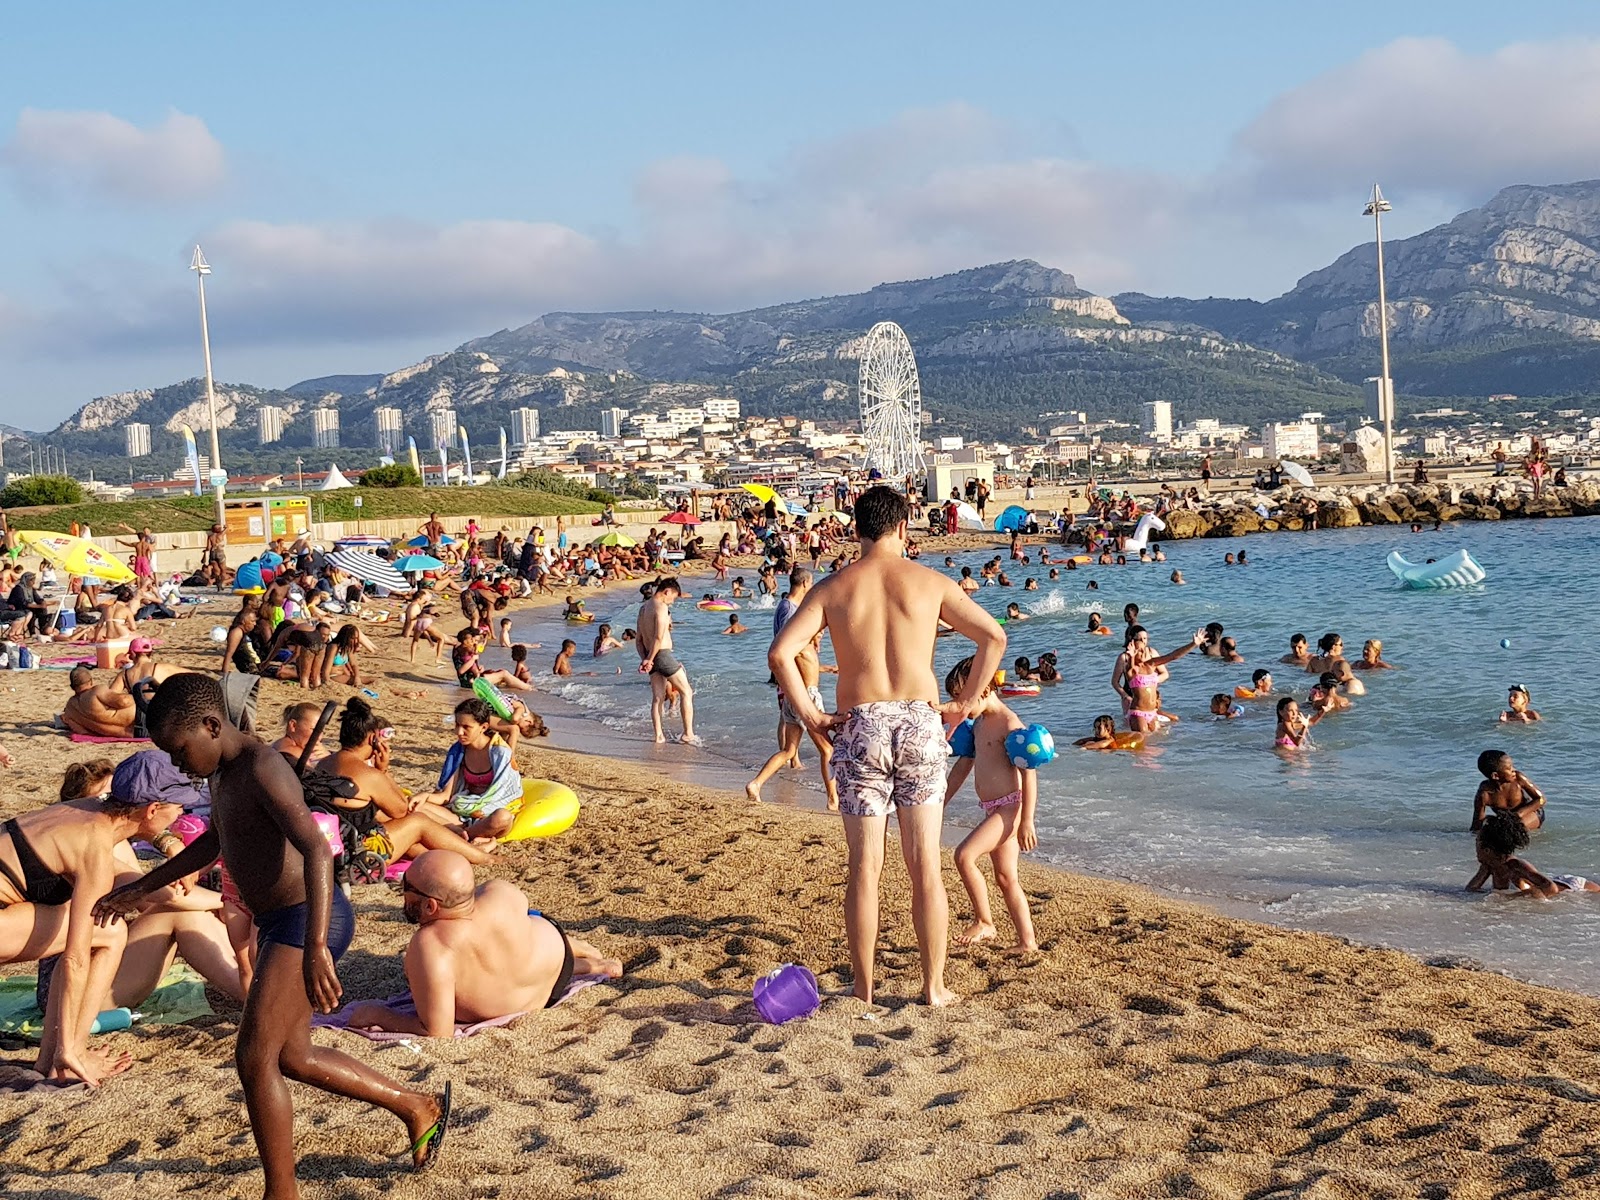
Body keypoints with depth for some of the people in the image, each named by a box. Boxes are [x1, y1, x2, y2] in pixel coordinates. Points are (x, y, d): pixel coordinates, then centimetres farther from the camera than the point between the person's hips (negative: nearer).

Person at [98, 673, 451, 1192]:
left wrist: (315, 949, -38)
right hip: (278, 923, 11)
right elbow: (214, 840, 30)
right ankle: (418, 1108, 27)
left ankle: (282, 1192, 1)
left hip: (306, 920, -11)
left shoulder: (262, 769, -20)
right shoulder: (223, 771, 10)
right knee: (292, 1057, 16)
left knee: (254, 1057, -10)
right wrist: (141, 888, 33)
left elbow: (317, 850, -31)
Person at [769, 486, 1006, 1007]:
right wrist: (968, 701, 11)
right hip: (920, 724, 0)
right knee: (925, 867, 8)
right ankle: (934, 987, 15)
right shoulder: (929, 581, 3)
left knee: (864, 868, 7)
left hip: (860, 728, 0)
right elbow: (994, 637, 4)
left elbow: (780, 653, -9)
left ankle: (863, 992, 14)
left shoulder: (832, 588, 2)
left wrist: (808, 714, -1)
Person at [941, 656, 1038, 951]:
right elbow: (963, 765, 22)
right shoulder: (979, 723, 14)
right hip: (994, 810, 10)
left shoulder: (1008, 723, -15)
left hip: (1009, 807, -10)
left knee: (964, 855, -20)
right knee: (1006, 879, 11)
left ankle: (984, 923, -9)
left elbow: (1029, 773, -19)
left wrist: (1026, 822, -21)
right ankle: (1027, 941, 17)